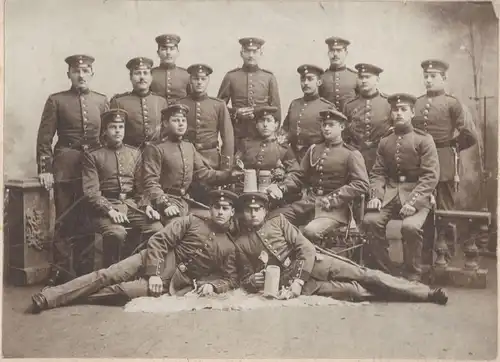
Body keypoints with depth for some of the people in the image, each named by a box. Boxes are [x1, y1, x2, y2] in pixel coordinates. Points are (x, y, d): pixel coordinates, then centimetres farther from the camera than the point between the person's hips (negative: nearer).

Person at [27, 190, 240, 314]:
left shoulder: (229, 247, 10)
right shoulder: (190, 222, 5)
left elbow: (231, 279, 8)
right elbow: (158, 241, -2)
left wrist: (212, 285, -15)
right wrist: (153, 274, -15)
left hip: (174, 282, 0)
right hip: (157, 262, 1)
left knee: (122, 290, -24)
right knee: (107, 275, -18)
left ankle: (68, 298, -18)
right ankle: (48, 296, -19)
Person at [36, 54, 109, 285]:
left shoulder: (101, 101, 10)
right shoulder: (56, 101, 3)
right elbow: (44, 137, -1)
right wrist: (44, 169, -8)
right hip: (65, 168, -2)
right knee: (64, 221, 1)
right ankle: (61, 271, 9)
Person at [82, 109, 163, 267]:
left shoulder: (135, 153, 18)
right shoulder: (92, 156, 5)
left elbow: (142, 186, 15)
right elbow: (91, 191, -4)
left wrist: (147, 205, -5)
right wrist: (110, 210, -19)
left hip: (133, 204, 4)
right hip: (106, 206, -3)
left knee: (157, 229, -24)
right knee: (117, 233, -35)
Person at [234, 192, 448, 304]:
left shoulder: (278, 220, 7)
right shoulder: (240, 243, 7)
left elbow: (306, 248, -2)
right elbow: (245, 277, 14)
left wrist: (298, 280, -16)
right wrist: (251, 282, -12)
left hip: (314, 263, 2)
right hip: (288, 280, -2)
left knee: (366, 275, -10)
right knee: (356, 291, -19)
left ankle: (427, 293, -7)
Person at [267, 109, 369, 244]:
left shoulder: (351, 154, 0)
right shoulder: (313, 150, 16)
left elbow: (361, 184, -10)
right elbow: (300, 177, 17)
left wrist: (333, 199, -19)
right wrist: (280, 187, -3)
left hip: (335, 207, -5)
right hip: (308, 202, 5)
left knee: (311, 232, -33)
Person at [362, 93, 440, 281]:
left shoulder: (424, 139, -1)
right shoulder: (384, 142, 11)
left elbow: (431, 176, -8)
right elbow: (377, 173, 10)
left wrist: (413, 201, -21)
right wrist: (375, 196, -10)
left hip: (416, 193, -4)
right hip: (390, 192, 4)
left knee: (410, 226, -31)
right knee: (370, 221, -22)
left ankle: (412, 276, -7)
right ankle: (385, 272, -4)